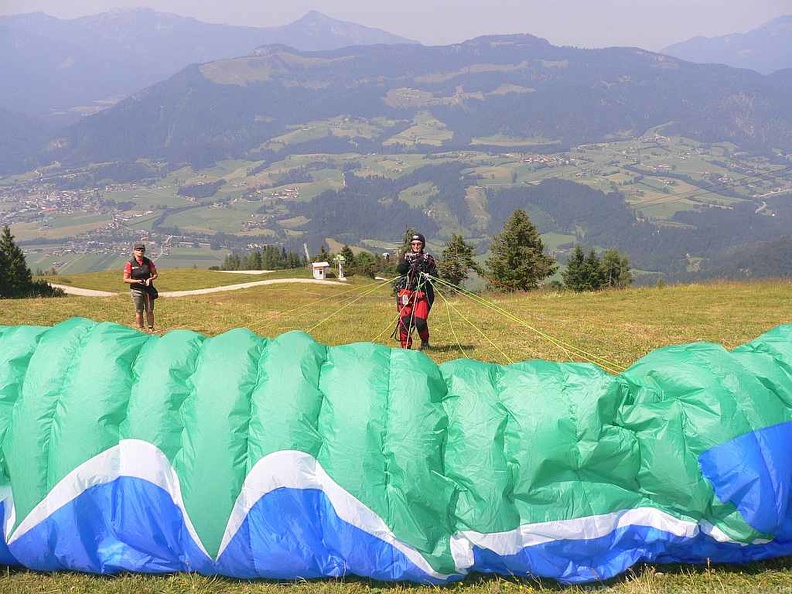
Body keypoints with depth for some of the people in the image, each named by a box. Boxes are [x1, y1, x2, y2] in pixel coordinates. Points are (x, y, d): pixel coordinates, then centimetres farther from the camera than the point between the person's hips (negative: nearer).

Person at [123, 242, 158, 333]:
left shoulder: (148, 262, 0)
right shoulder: (130, 264, -7)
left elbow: (155, 274, 10)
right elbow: (125, 279, -6)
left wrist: (150, 279, -11)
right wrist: (137, 281, -18)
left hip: (148, 289, 2)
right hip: (136, 290, -2)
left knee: (149, 311, 5)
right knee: (139, 311, 4)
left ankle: (151, 329, 16)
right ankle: (141, 330, 14)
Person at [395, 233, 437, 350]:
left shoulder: (428, 259, 11)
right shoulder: (406, 256, 13)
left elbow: (434, 275, 7)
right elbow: (399, 270, -4)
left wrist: (427, 276, -13)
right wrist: (407, 261, -19)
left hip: (422, 293, -1)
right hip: (406, 293, 1)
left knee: (420, 321, -11)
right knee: (405, 320, -6)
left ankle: (425, 342, 15)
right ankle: (405, 346, 6)